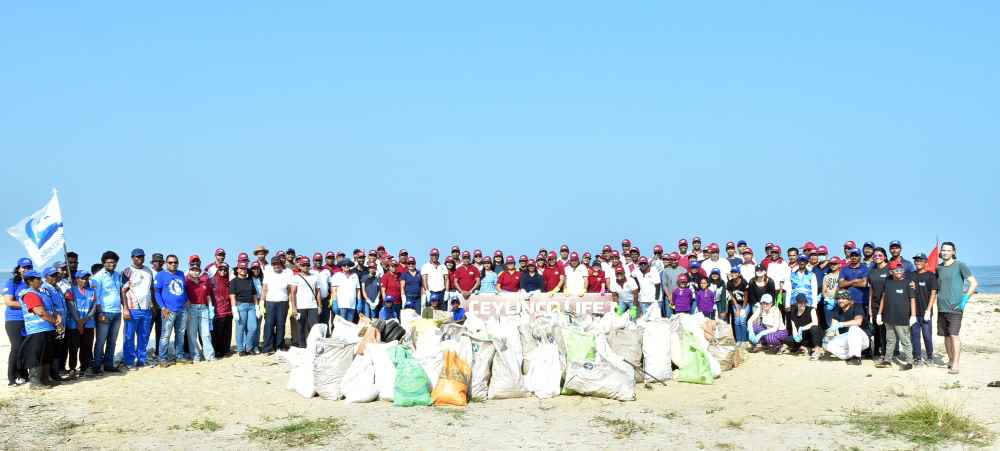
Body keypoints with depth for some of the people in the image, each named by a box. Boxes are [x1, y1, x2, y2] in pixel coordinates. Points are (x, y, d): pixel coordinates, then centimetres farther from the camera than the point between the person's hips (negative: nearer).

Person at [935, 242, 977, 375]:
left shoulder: (960, 266, -4)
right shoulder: (938, 267, 12)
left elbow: (974, 283, -6)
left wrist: (966, 298, -14)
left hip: (955, 308, -6)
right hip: (941, 308, 6)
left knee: (954, 335, -12)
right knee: (946, 335, 11)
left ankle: (955, 365, -13)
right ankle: (950, 360, 23)